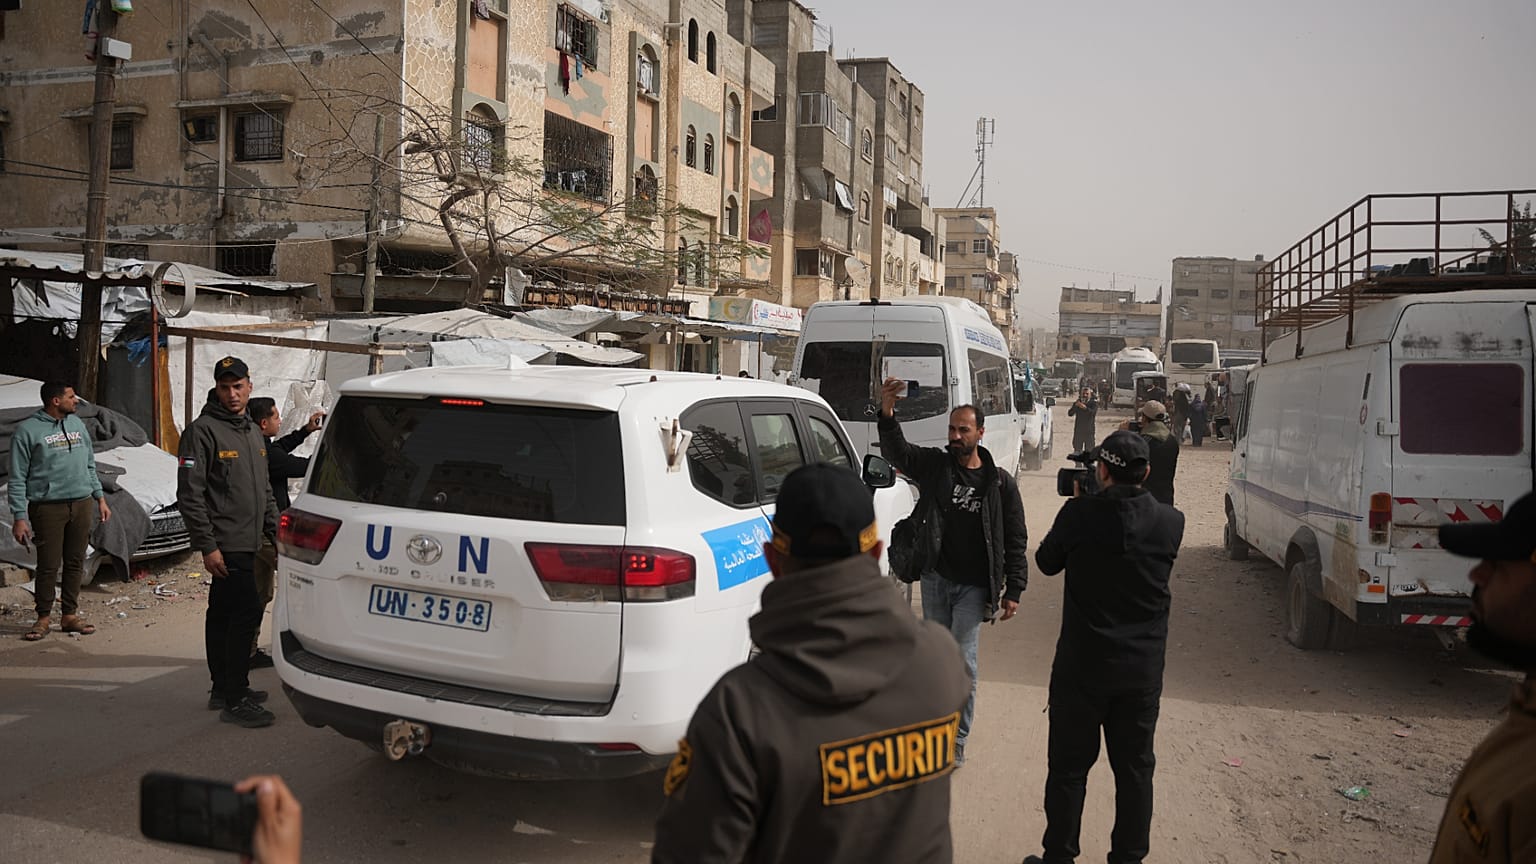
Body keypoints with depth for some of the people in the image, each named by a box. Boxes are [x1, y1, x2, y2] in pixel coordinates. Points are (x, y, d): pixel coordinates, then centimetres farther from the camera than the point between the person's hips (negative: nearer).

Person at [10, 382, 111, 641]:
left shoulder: (76, 424, 13)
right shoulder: (28, 430, -5)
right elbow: (18, 478, -6)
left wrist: (100, 498, 15)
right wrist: (19, 517, -10)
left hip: (82, 504, 5)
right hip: (48, 507, -5)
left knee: (75, 563, 7)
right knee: (48, 566, -2)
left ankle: (70, 615, 16)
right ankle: (43, 618, 11)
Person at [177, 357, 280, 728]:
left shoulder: (253, 432, 16)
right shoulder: (202, 431, -10)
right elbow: (189, 495, -15)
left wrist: (275, 530, 17)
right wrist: (207, 546, -18)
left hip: (247, 543, 9)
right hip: (225, 544, -9)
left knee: (223, 615, 16)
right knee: (247, 612, -11)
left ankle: (223, 689, 25)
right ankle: (235, 700, -5)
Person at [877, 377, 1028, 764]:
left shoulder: (999, 482, -3)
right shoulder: (934, 464, 2)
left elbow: (1015, 541, 0)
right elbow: (897, 451, -15)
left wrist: (1013, 590, -4)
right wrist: (887, 415, -33)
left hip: (972, 586, -3)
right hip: (935, 578, 3)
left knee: (963, 660, -4)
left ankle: (958, 738, 9)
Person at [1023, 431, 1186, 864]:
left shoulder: (1080, 513, -16)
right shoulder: (1171, 523, -7)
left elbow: (1047, 562, 0)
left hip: (1082, 665, -2)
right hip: (1143, 668, 3)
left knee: (1069, 767, 10)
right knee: (1135, 767, 16)